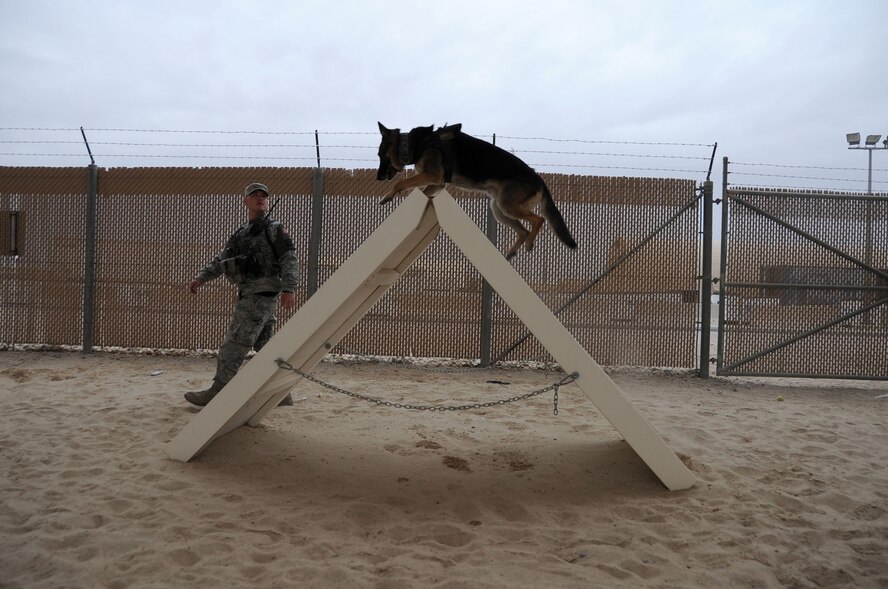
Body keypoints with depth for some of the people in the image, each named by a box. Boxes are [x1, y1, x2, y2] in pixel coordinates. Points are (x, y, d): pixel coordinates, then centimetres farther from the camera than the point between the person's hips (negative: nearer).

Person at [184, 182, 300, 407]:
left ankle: (217, 392, 0)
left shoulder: (274, 229, -3)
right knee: (265, 346, 11)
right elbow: (221, 259, 19)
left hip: (261, 294, -8)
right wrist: (201, 277, 6)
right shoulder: (240, 233, 20)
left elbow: (290, 259, -12)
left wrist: (289, 289, -22)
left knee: (234, 343, -7)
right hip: (249, 294, 8)